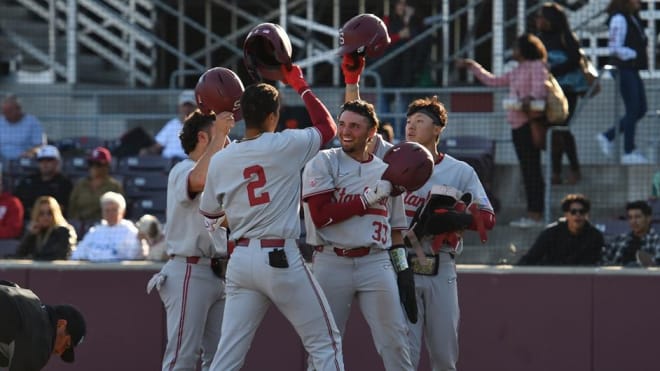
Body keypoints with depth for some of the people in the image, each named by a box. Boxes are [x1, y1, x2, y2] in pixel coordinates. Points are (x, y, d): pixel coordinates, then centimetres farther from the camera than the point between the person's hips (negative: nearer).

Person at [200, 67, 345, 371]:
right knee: (325, 344, 6)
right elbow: (328, 127, 10)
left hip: (241, 260, 4)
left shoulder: (220, 160, 4)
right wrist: (301, 86, 18)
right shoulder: (285, 146, -7)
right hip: (280, 258, -4)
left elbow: (210, 213, 17)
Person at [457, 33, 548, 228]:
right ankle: (532, 213, 8)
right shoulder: (516, 71, 23)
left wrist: (530, 99, -38)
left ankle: (536, 214, -11)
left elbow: (540, 90, -18)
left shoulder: (537, 67, -4)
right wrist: (472, 66, 34)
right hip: (518, 124, 9)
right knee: (527, 170, 7)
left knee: (532, 169, -10)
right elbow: (493, 81, 31)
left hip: (529, 122, -9)